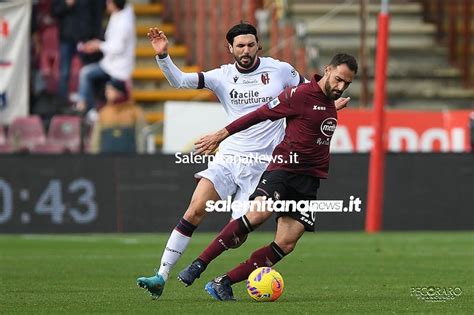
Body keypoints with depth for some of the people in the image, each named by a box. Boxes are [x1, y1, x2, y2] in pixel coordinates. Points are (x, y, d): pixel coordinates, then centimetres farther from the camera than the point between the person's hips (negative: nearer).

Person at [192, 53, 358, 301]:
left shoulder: (331, 105, 16)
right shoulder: (300, 94, -7)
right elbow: (260, 114, -5)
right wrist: (221, 135, -3)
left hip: (309, 182, 7)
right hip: (283, 168, -7)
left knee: (285, 245, -7)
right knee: (258, 213, -32)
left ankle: (224, 283, -2)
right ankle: (199, 265, -26)